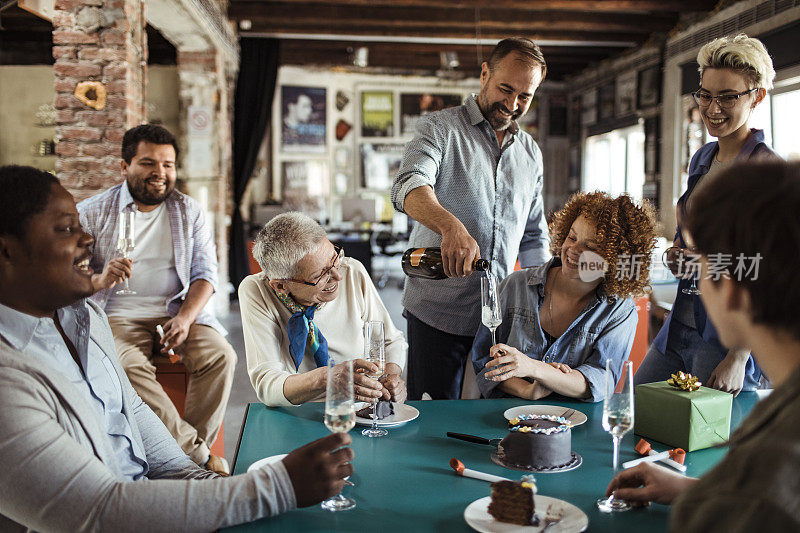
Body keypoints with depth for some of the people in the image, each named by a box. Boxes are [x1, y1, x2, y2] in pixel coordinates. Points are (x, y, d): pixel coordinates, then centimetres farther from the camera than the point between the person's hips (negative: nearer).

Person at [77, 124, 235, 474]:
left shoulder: (189, 212, 11)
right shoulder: (91, 212, 5)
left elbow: (205, 273, 5)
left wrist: (185, 318, -14)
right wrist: (100, 280, -23)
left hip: (180, 311, 2)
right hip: (119, 314, -2)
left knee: (220, 355, -25)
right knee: (127, 365, -33)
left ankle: (196, 449, -12)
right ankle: (197, 453, -27)